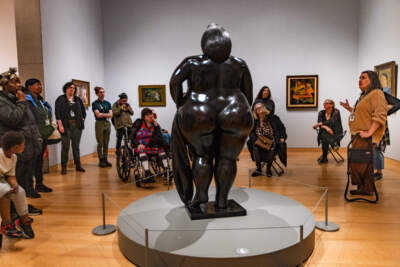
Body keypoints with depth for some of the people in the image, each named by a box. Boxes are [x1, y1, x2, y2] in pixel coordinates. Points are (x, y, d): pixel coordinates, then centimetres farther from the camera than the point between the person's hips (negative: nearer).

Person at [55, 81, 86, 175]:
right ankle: (63, 167, 6)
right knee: (65, 147, -1)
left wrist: (82, 120, 6)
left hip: (77, 126, 4)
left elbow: (83, 111, 19)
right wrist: (60, 125, -12)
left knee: (76, 146, 9)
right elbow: (57, 113, -5)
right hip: (66, 126, -3)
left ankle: (78, 165, 16)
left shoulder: (78, 99, 14)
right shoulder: (60, 99, 1)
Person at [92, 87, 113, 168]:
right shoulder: (95, 103, -1)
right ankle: (101, 160, 7)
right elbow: (98, 115, -13)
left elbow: (111, 115, 2)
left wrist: (102, 114, -11)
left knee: (106, 143, 8)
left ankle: (105, 159, 16)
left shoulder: (107, 103, 12)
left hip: (107, 123, 4)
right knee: (100, 144, -1)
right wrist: (106, 114, -4)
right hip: (99, 124, -4)